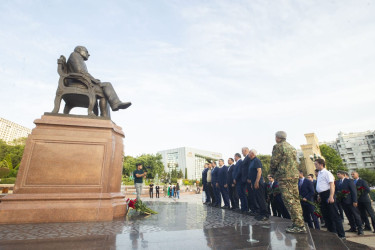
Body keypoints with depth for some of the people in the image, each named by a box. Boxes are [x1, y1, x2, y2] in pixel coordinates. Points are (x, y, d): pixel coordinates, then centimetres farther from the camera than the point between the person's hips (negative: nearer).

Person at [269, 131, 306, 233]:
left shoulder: (278, 146, -9)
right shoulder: (292, 147, 16)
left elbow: (274, 162, -11)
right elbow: (295, 162, 20)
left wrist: (272, 172, 7)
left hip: (284, 176, -9)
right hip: (295, 175, 9)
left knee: (289, 200, -5)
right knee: (295, 199, 13)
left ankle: (299, 225, -3)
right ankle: (300, 223, 20)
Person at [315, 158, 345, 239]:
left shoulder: (327, 173, -11)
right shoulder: (319, 174, 14)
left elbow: (332, 185, -17)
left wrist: (331, 197, -23)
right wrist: (319, 195, 17)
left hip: (327, 194, -9)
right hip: (322, 196, 9)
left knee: (334, 215, -1)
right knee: (326, 215, 14)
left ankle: (341, 235, 10)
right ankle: (332, 233, 26)